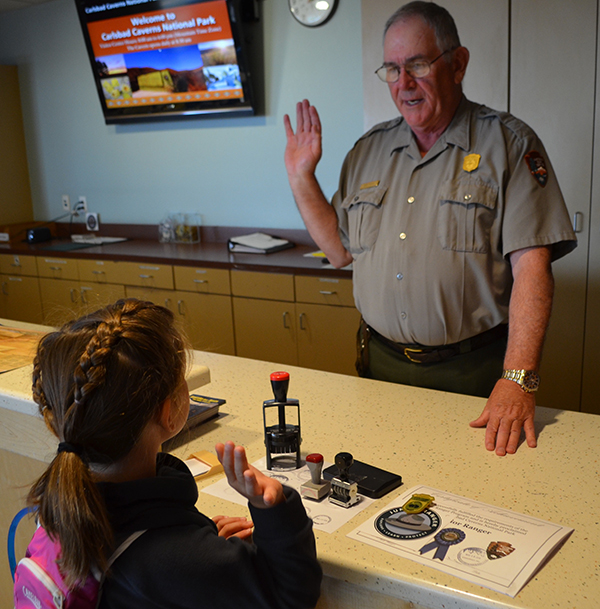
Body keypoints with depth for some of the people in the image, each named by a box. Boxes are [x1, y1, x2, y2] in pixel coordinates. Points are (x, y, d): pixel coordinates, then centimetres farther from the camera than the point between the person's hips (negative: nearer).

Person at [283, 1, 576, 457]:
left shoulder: (509, 143, -6)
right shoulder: (369, 150, 9)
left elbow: (531, 265, -15)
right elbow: (342, 250, 14)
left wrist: (517, 379, -24)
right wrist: (301, 177, 4)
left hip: (472, 371, -4)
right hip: (381, 364, 4)